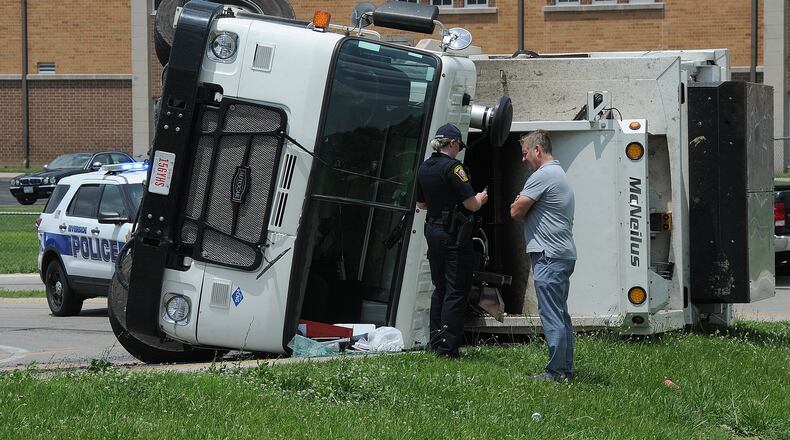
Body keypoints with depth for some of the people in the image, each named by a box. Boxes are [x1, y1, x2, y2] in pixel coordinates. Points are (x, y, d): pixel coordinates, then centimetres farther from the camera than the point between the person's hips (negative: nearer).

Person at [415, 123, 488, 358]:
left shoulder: (424, 168, 8)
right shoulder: (453, 167, -17)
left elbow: (421, 204, 20)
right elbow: (472, 204, -18)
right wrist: (480, 198, 3)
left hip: (433, 232, 8)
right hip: (455, 236, -8)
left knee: (440, 288, 18)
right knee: (456, 291, -3)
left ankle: (435, 341, 21)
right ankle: (448, 346, -6)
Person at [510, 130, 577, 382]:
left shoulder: (542, 176, -12)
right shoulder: (559, 174, 22)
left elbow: (516, 212, -11)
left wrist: (519, 205, 10)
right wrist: (526, 209, 4)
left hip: (548, 257, -10)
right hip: (564, 254, 10)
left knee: (551, 316, -8)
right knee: (561, 315, 13)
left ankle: (556, 371, -8)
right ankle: (566, 369, 16)